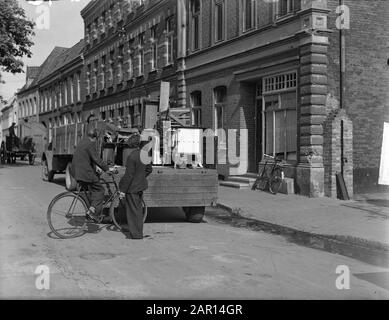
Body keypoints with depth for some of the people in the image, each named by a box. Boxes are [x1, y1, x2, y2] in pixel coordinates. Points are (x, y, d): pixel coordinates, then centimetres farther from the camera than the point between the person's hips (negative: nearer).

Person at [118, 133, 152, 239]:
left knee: (133, 210, 3)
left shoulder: (132, 156, -23)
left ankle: (136, 233, 11)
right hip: (141, 186, 8)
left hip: (132, 187, -8)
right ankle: (138, 230, 32)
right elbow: (149, 170, 11)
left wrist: (123, 190, -15)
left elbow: (129, 175, -21)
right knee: (138, 209, 20)